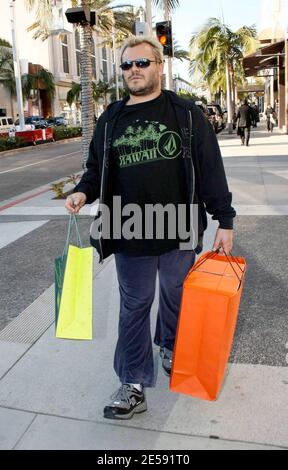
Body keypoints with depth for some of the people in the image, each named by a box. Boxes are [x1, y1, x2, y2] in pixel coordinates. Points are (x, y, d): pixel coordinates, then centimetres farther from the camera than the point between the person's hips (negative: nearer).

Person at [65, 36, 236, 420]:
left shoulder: (187, 114, 0)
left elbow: (211, 169, -1)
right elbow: (97, 168, 15)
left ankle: (170, 347, 45)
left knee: (175, 297, 17)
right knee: (134, 307, 7)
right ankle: (134, 386, 18)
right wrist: (83, 192, -7)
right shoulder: (110, 120, 8)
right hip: (130, 235, 2)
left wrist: (224, 220, -4)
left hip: (180, 231, -1)